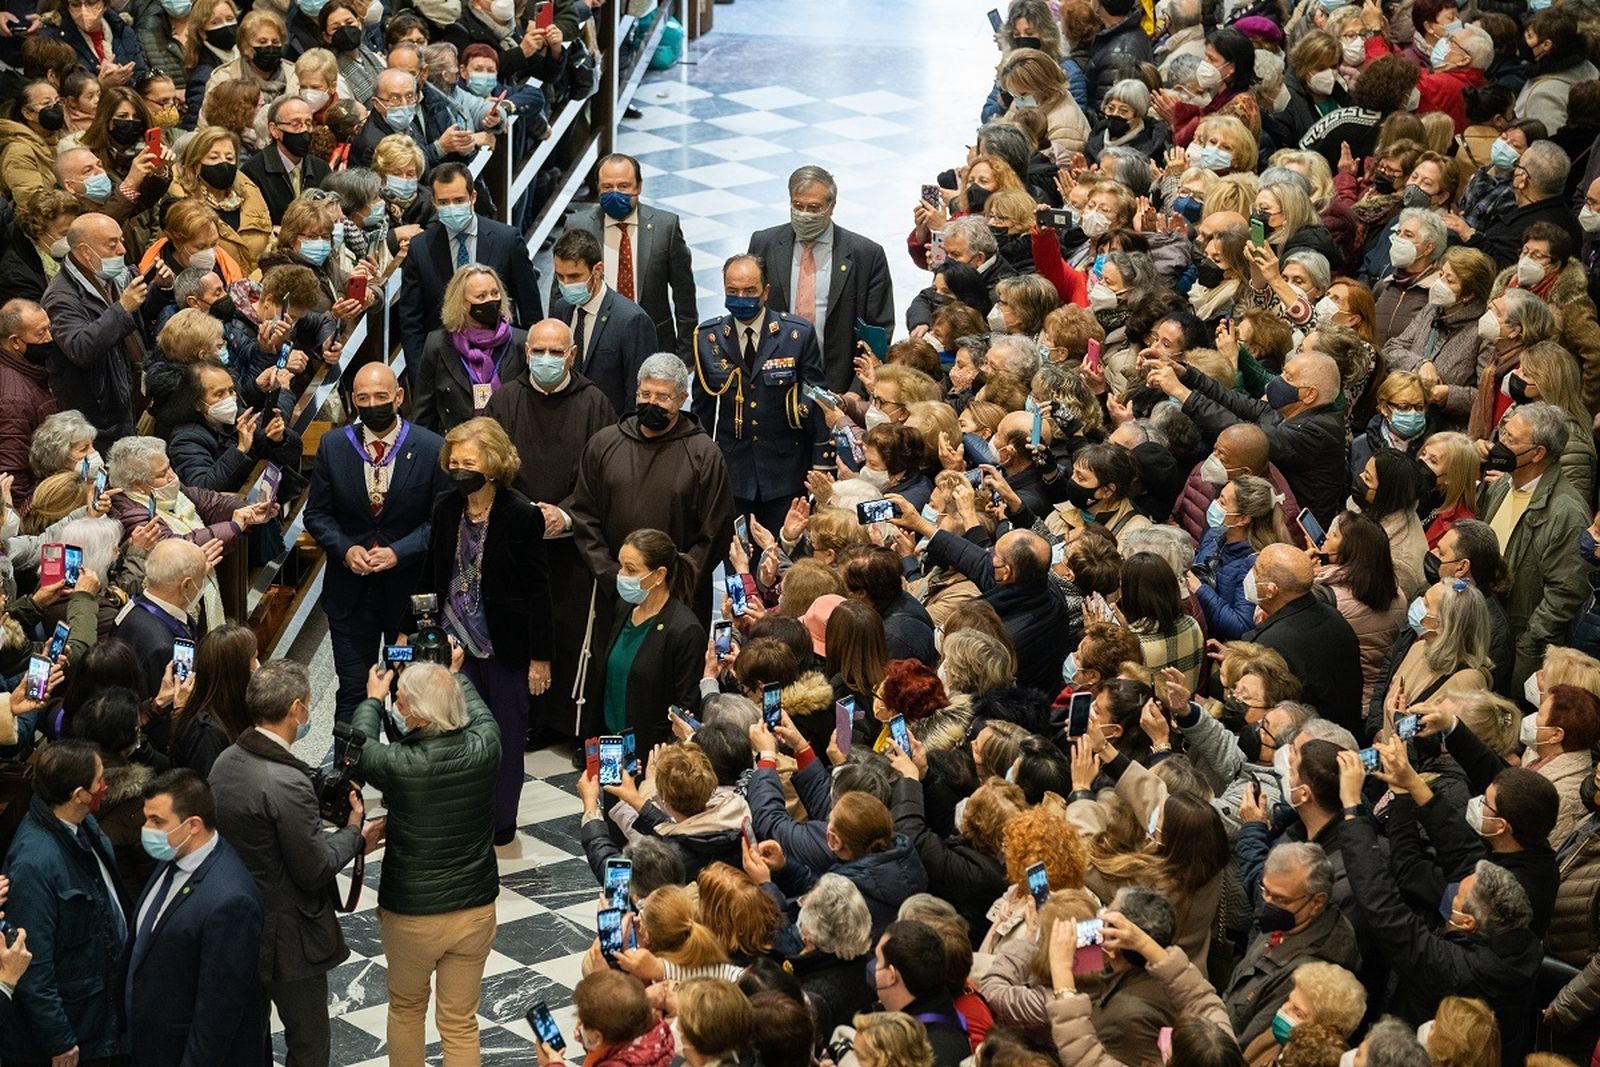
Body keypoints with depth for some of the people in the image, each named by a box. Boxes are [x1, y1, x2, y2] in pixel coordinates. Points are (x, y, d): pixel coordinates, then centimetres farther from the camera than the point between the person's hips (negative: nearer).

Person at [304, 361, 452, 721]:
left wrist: (398, 553, -18)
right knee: (353, 690, 5)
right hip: (350, 590, 1)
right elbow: (316, 513, 4)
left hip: (410, 588, -1)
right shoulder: (333, 447, -1)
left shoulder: (433, 449, -8)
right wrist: (345, 550, -14)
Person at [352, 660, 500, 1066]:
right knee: (460, 1022, 15)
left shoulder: (398, 765, -25)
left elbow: (359, 747, -1)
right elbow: (481, 712, 9)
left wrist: (373, 699, 17)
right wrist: (454, 674, 26)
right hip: (475, 911, 2)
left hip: (410, 916, -2)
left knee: (406, 1009, 24)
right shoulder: (482, 749, -17)